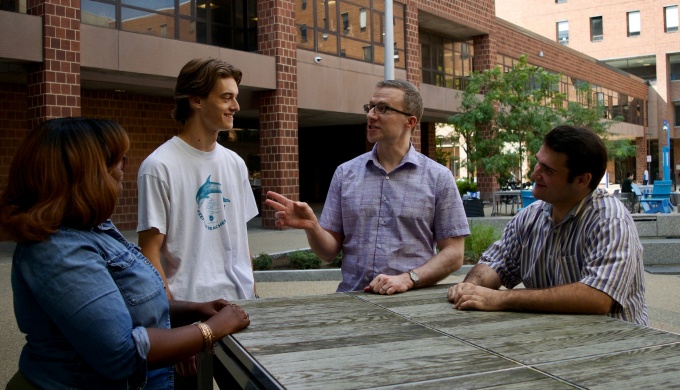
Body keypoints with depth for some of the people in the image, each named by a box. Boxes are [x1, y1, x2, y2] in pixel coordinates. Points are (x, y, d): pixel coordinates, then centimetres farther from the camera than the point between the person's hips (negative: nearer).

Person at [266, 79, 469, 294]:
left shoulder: (439, 178, 3)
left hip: (411, 301, -2)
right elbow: (329, 252, 10)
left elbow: (453, 254, 2)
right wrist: (312, 226, -9)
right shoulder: (345, 173, 9)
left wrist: (407, 279, -11)